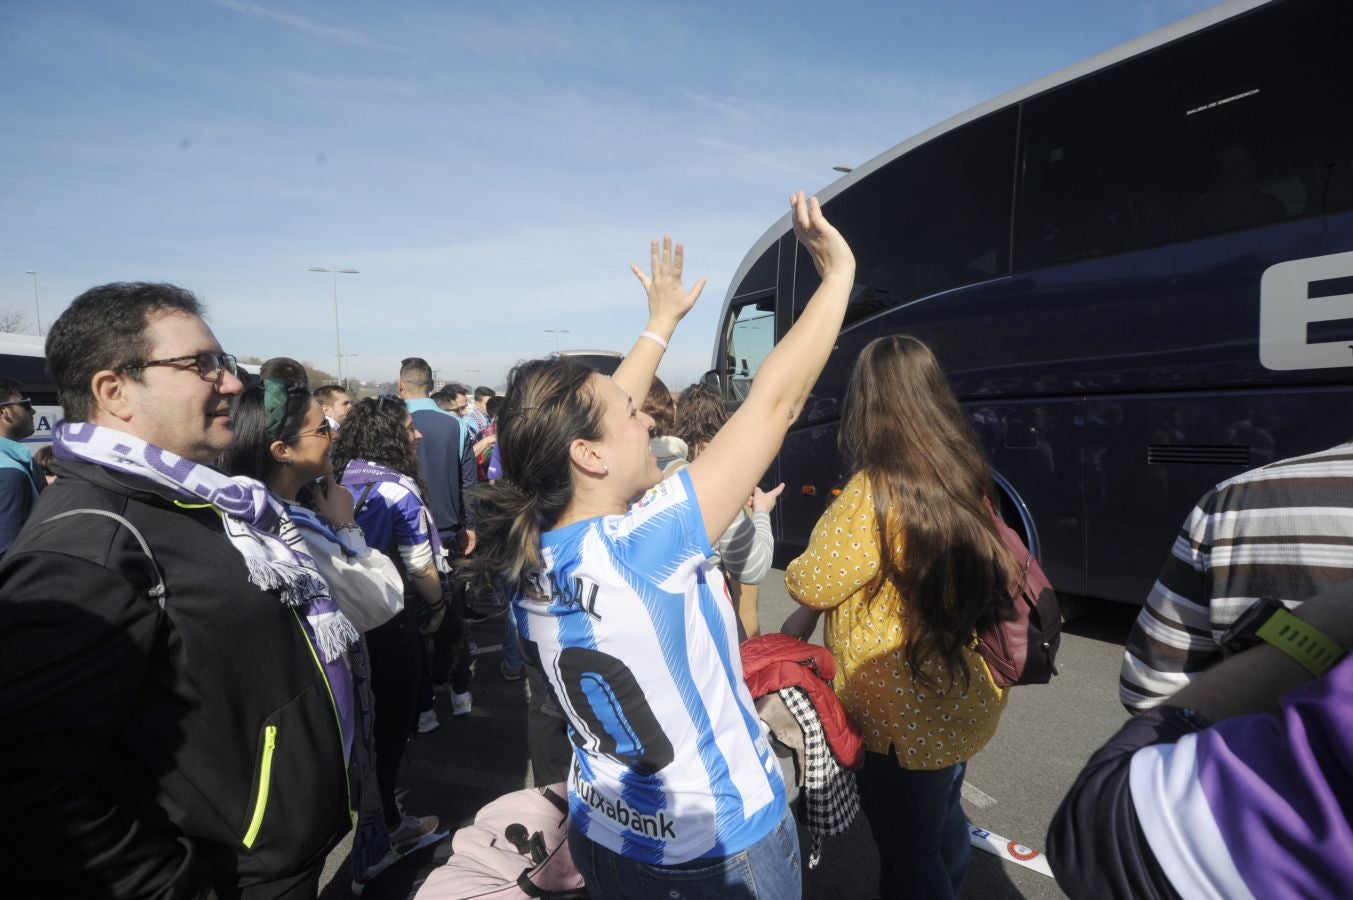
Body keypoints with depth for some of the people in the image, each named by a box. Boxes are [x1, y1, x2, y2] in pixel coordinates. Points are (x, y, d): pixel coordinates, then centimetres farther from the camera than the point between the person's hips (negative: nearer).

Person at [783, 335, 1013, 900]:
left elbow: (811, 583, -16)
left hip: (903, 719, -7)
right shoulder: (963, 477, -2)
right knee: (942, 822, 28)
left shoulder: (875, 492, -26)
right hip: (961, 702, 8)